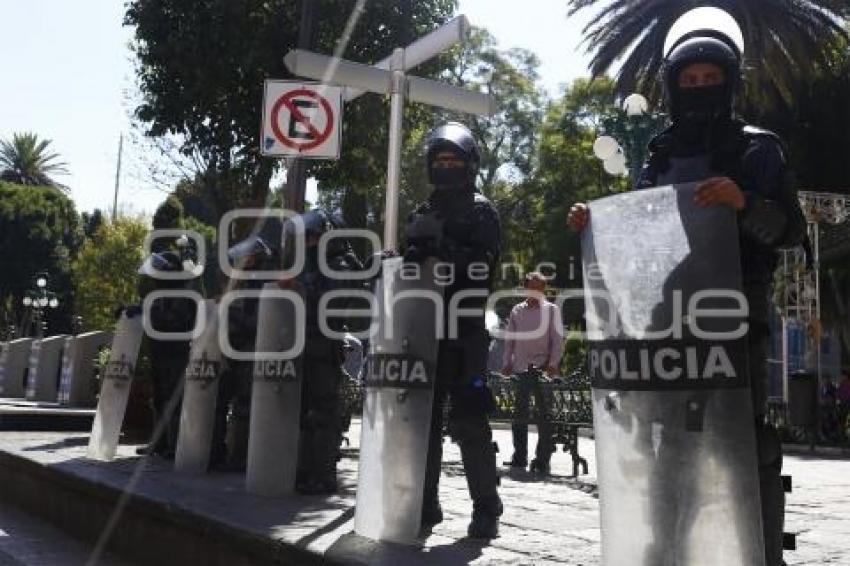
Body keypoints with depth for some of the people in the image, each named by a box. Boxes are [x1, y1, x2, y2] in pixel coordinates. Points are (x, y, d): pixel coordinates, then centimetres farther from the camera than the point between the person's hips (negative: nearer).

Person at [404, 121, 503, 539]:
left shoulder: (481, 211, 6)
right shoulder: (421, 214, 21)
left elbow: (485, 263, -9)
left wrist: (443, 252, -22)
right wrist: (411, 259, -2)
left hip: (464, 329, -5)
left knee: (468, 421, -7)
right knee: (422, 418, 6)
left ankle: (486, 508, 1)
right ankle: (425, 501, 15)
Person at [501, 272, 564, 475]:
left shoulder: (551, 310, 4)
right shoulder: (517, 311, 12)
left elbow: (557, 339, 0)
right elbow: (509, 339, 14)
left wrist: (553, 363, -10)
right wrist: (507, 363, 6)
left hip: (542, 368, -3)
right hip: (521, 368, 3)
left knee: (544, 414, -2)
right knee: (519, 414, 7)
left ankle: (542, 460, 3)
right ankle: (520, 456, 17)